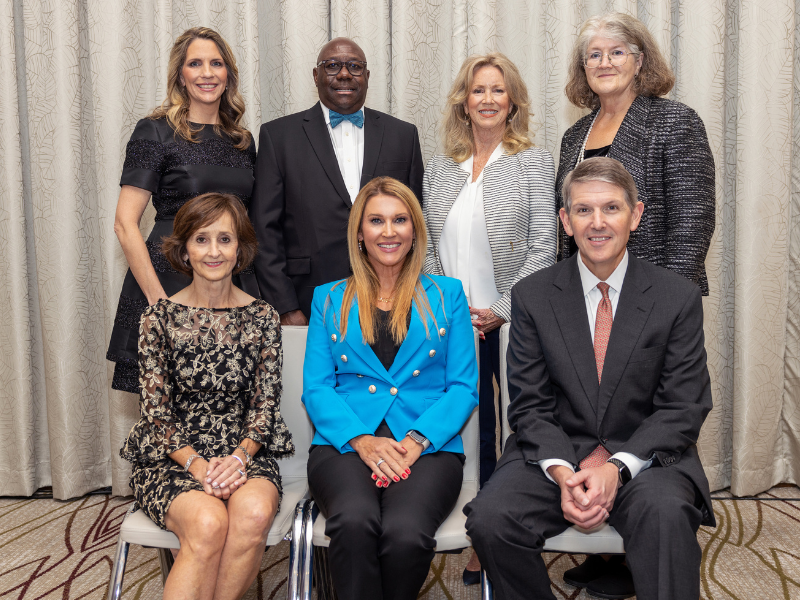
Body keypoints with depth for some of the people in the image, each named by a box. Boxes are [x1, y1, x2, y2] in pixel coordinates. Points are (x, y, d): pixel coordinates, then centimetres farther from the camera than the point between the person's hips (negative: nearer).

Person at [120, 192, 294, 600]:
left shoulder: (262, 317, 4)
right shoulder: (160, 317, 0)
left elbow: (265, 404, 3)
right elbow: (157, 411, -3)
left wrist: (239, 456, -14)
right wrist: (197, 465, -17)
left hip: (244, 451, 2)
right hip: (171, 456, -1)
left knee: (255, 513, -31)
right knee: (209, 523, -32)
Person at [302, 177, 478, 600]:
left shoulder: (447, 295, 15)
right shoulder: (329, 299, 17)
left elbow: (464, 387, 7)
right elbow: (316, 387, 7)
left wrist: (418, 439, -11)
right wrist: (361, 439, -12)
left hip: (429, 447, 0)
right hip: (345, 443, 1)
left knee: (405, 532, -31)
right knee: (355, 521, -34)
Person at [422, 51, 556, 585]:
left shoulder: (534, 161, 1)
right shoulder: (440, 167, 12)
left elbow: (543, 247, -5)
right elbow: (428, 247, 11)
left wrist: (502, 308, -11)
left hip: (510, 323, -3)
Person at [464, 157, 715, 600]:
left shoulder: (678, 297, 0)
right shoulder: (531, 296, 3)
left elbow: (684, 408, -2)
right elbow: (529, 405, 1)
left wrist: (618, 467, -18)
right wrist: (562, 473, -17)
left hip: (645, 456, -1)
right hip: (555, 453, 2)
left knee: (668, 513, -35)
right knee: (489, 519, -24)